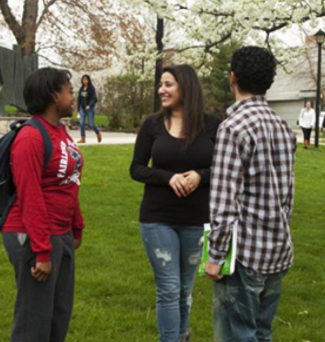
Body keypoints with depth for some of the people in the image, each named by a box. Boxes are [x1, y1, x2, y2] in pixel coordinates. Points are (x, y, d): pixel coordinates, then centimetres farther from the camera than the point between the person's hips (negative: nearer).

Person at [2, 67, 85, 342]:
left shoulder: (60, 131, 8)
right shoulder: (31, 138, -19)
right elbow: (30, 199, -21)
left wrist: (77, 228, 17)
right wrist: (41, 251, -21)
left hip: (62, 234, 9)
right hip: (34, 237, -9)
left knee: (61, 313, 18)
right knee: (35, 320, 3)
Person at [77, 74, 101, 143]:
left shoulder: (92, 88, -7)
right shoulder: (81, 89, 8)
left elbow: (93, 98, -14)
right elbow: (79, 99, 14)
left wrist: (89, 105, -29)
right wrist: (78, 108, 13)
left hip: (90, 108, -4)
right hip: (82, 108, 4)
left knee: (91, 124, -2)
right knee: (82, 123, -5)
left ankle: (98, 133, 25)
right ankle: (83, 139, -1)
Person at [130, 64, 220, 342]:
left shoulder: (211, 125, -5)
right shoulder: (152, 125, -3)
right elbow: (136, 169, -2)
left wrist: (200, 176, -20)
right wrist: (169, 177, -19)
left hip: (197, 220, 1)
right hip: (158, 219, -1)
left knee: (185, 287, 18)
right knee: (168, 288, 0)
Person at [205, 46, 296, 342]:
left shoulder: (234, 127, -15)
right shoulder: (284, 127, 9)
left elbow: (224, 201, -19)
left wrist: (216, 255, -13)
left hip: (244, 251, -8)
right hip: (278, 250, 8)